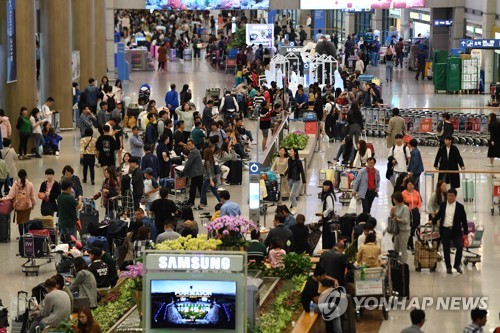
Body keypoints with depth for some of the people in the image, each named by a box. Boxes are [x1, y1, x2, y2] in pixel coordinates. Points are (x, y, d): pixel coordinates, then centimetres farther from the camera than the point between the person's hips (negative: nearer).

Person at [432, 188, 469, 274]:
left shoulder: (460, 207, -1)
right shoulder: (443, 205, 7)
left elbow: (464, 220, 1)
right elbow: (439, 215, 24)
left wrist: (465, 232, 0)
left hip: (455, 230, -2)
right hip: (445, 230, 2)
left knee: (459, 247, -11)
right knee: (446, 250, 4)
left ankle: (457, 265, 8)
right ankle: (448, 267, 17)